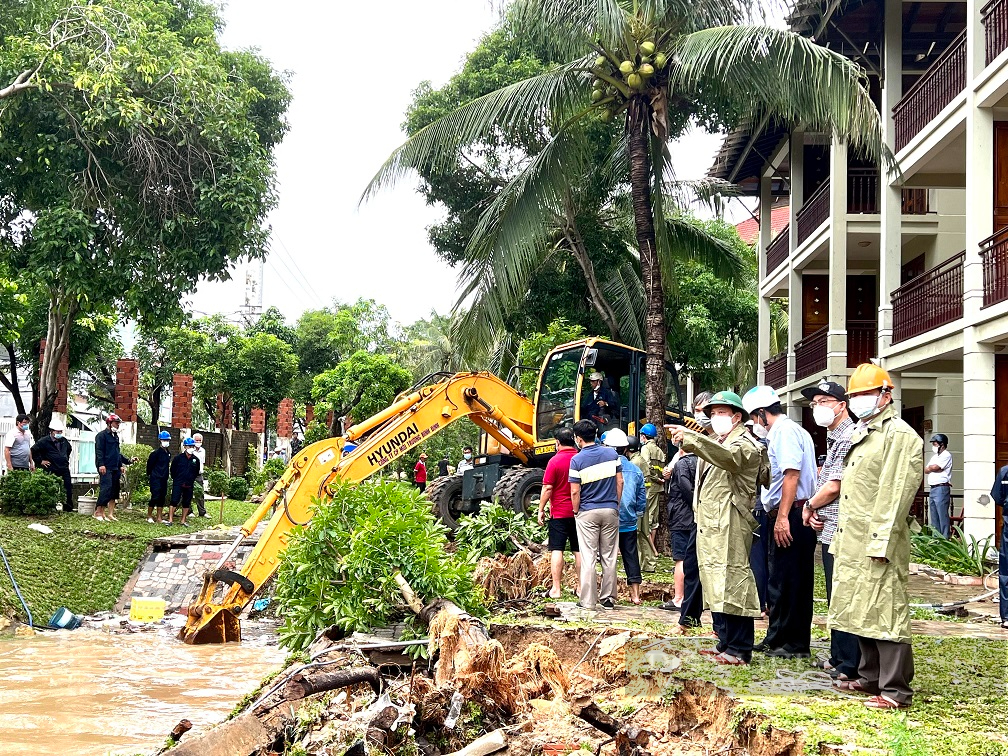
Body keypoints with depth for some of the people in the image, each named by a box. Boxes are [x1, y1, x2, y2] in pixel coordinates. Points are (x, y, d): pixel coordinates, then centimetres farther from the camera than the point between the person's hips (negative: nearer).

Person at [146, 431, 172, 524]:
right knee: (155, 497, -7)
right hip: (156, 479, -7)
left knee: (162, 498, 8)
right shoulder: (156, 453, -12)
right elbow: (150, 464, -7)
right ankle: (149, 516, 6)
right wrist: (149, 475, 1)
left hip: (164, 479, 7)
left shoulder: (168, 454, 11)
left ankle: (159, 518, 14)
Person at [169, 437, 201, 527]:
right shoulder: (178, 458, -5)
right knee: (174, 501, -9)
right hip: (178, 484, -4)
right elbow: (172, 470, 5)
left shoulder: (195, 460, 5)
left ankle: (183, 521, 16)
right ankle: (170, 520, -6)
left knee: (187, 503, 7)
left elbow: (197, 472, 19)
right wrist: (176, 479, 8)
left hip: (189, 486, 4)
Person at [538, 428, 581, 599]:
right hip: (579, 512, 4)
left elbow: (547, 488, -12)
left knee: (557, 550, -2)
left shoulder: (555, 461, -10)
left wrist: (541, 510, -2)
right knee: (579, 551, 9)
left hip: (559, 513, -4)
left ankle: (556, 589, -4)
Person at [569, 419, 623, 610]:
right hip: (610, 510, 3)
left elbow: (575, 491, -10)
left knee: (588, 557, 1)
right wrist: (616, 505, 12)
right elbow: (620, 482, 3)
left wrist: (576, 511, 4)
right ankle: (609, 599, 12)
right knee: (609, 557, 9)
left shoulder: (577, 460, -9)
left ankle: (588, 600, 1)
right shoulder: (612, 454, 1)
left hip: (587, 513, -3)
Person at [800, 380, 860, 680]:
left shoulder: (849, 438, -14)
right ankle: (838, 656, 25)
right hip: (828, 530, 11)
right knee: (835, 599, 16)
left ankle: (851, 664, -1)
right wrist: (814, 512, 3)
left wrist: (809, 507, -2)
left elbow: (834, 486, -18)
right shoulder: (833, 438, 19)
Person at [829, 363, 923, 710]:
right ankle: (871, 677, 24)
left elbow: (896, 493, -17)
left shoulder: (899, 435, -9)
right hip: (852, 543, 10)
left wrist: (880, 541, -22)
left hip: (878, 543, -10)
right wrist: (841, 540, 19)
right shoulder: (861, 435, 21)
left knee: (885, 613, -9)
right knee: (860, 612, 14)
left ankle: (896, 690, -7)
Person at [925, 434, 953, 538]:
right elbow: (926, 470, 17)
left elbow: (934, 467, -15)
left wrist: (931, 467, 6)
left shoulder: (946, 455, -4)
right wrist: (932, 468, -1)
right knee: (934, 517, 9)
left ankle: (945, 538, -13)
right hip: (932, 489, 9)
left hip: (941, 488, -9)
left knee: (943, 516, -11)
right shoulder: (935, 456, 24)